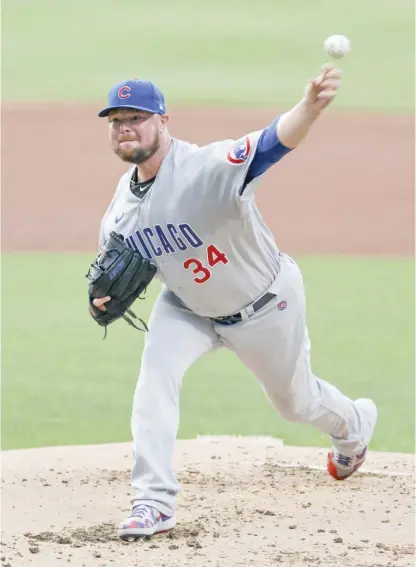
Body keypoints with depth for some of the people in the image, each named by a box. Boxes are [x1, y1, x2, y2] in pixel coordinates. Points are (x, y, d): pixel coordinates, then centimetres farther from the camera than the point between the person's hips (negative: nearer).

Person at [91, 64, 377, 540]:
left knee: (295, 399, 18)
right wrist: (106, 291, -18)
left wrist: (310, 107, -76)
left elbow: (273, 142, -55)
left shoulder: (207, 168, -36)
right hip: (188, 306, 5)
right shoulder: (121, 202, -12)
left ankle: (354, 424, 55)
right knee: (156, 371, -21)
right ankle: (154, 502, -17)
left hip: (264, 306, -5)